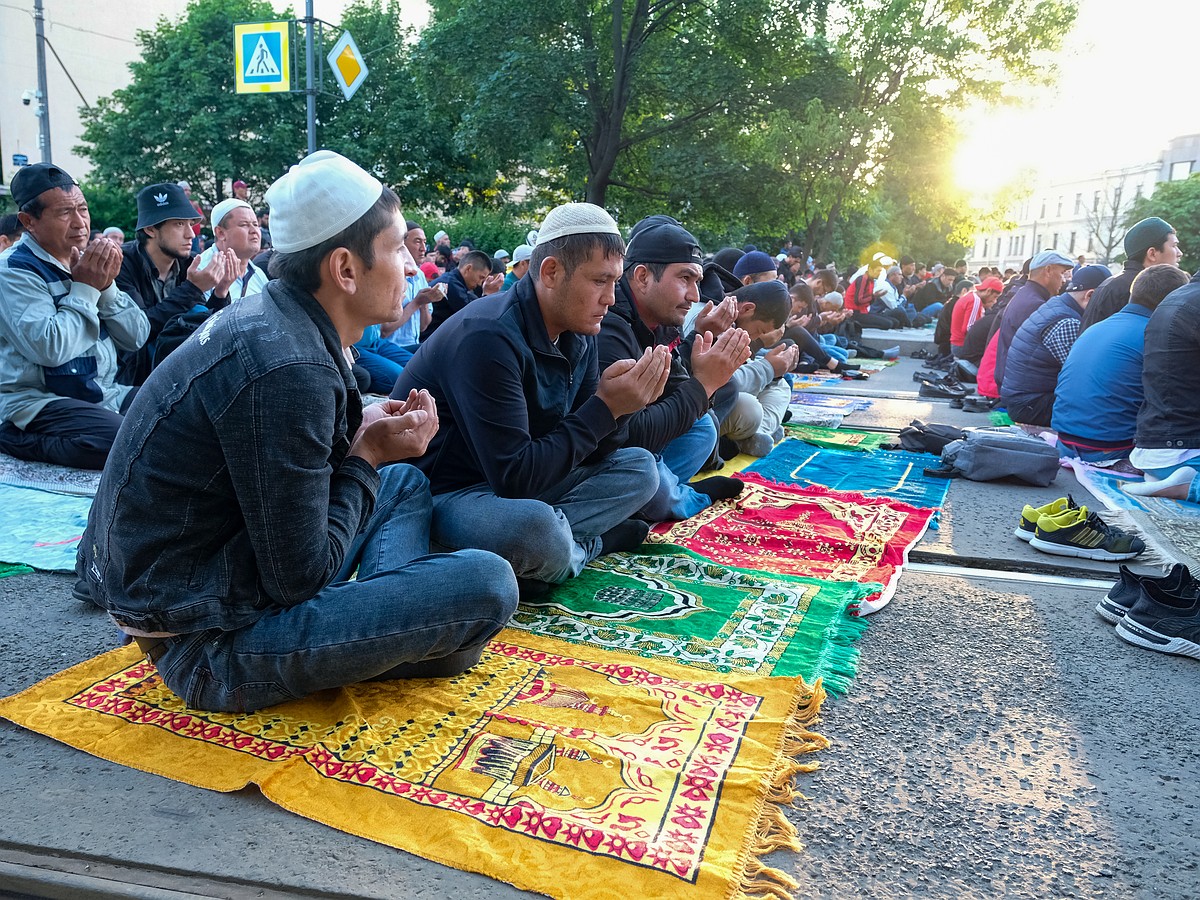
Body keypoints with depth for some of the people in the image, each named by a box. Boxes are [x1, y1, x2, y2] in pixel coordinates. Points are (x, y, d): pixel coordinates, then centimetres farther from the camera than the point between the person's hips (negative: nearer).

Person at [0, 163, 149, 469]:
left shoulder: (86, 261, 10)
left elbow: (137, 338, 5)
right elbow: (50, 348, -26)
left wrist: (106, 286, -10)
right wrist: (85, 289, -14)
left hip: (104, 395, 7)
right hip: (35, 406, -7)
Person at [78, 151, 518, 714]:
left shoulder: (264, 315, 3)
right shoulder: (285, 368, -26)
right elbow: (299, 577, -23)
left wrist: (363, 432, -2)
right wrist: (367, 456, -10)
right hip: (207, 646, -10)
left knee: (404, 482, 21)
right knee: (487, 583, -22)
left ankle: (396, 624, 4)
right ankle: (406, 642, 7)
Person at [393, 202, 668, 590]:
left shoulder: (579, 337, 2)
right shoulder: (488, 338, -25)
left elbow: (586, 454, 3)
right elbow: (514, 477, -28)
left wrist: (620, 402, -17)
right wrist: (605, 407, -24)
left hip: (512, 482, 9)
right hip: (441, 494, -8)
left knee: (639, 467, 6)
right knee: (535, 528, -38)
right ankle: (589, 542, -4)